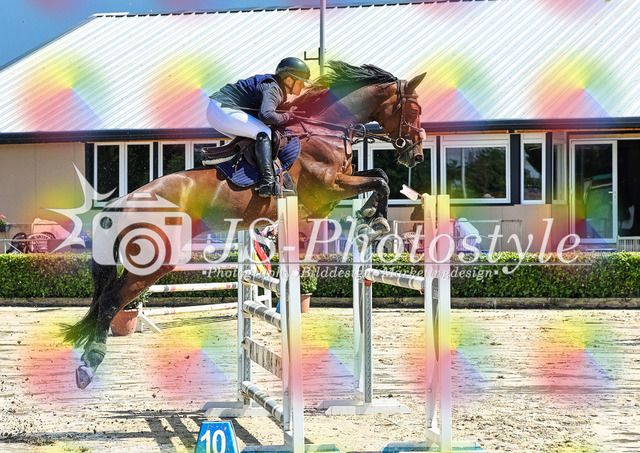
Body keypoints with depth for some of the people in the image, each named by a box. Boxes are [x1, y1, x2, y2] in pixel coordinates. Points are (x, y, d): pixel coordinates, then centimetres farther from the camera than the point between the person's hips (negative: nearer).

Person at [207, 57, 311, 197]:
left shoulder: (276, 86, 15)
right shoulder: (272, 89, -17)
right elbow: (266, 115, -33)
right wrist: (286, 117, -15)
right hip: (223, 110, -11)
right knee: (263, 133, -20)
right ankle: (268, 181, -30)